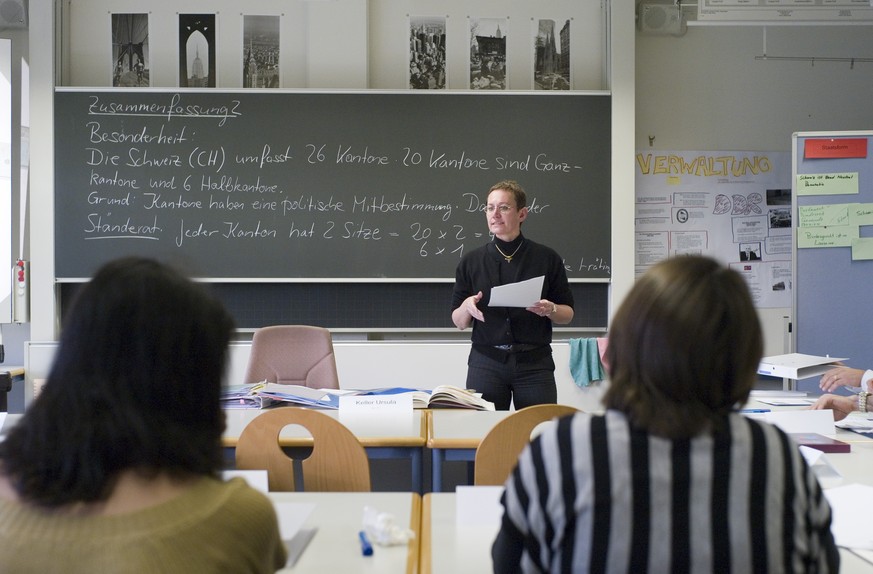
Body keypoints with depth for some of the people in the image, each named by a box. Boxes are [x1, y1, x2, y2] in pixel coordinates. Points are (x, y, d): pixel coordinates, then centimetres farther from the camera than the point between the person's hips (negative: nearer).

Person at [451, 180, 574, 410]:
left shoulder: (547, 259, 5)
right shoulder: (471, 261, 7)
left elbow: (567, 314, 9)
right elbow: (458, 322, 9)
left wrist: (550, 310, -11)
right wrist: (467, 307, -11)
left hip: (535, 363, -1)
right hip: (486, 362, 1)